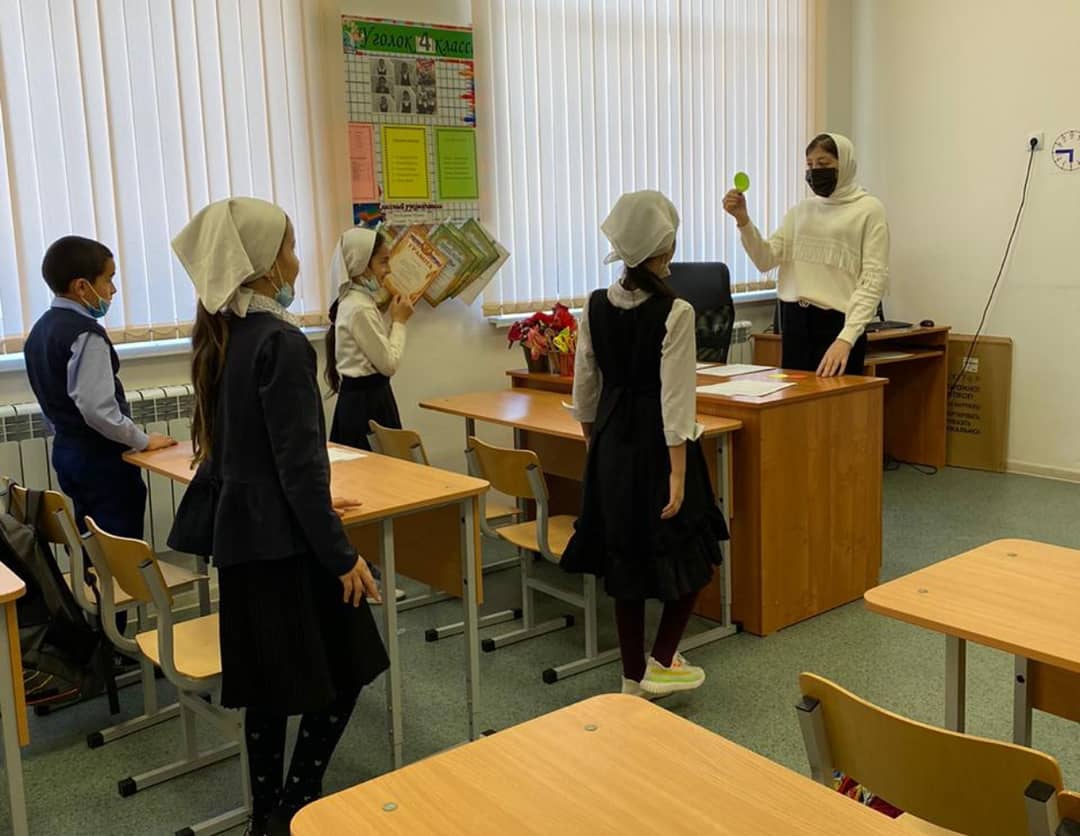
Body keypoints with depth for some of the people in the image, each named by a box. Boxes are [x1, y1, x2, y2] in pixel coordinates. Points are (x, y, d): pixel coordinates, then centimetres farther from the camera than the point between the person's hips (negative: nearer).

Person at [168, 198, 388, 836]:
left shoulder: (221, 336, 7)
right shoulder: (280, 341, -20)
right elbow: (299, 463, -22)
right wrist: (342, 555, -16)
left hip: (240, 533, 9)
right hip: (286, 541, -8)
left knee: (271, 681, 18)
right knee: (341, 674, 7)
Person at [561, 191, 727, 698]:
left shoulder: (596, 307, 1)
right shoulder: (674, 312, -15)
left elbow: (584, 388, 7)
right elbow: (675, 397, -18)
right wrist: (678, 471, -16)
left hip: (612, 443, 6)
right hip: (658, 444, -6)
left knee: (626, 558, 14)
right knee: (691, 555, 14)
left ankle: (634, 678, 24)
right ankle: (661, 663, 15)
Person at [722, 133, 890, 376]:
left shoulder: (869, 209, -2)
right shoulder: (801, 210, 13)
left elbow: (873, 281, -9)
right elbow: (766, 259, 5)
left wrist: (846, 338, -20)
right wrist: (743, 220, -11)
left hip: (837, 322, -4)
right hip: (794, 322, 4)